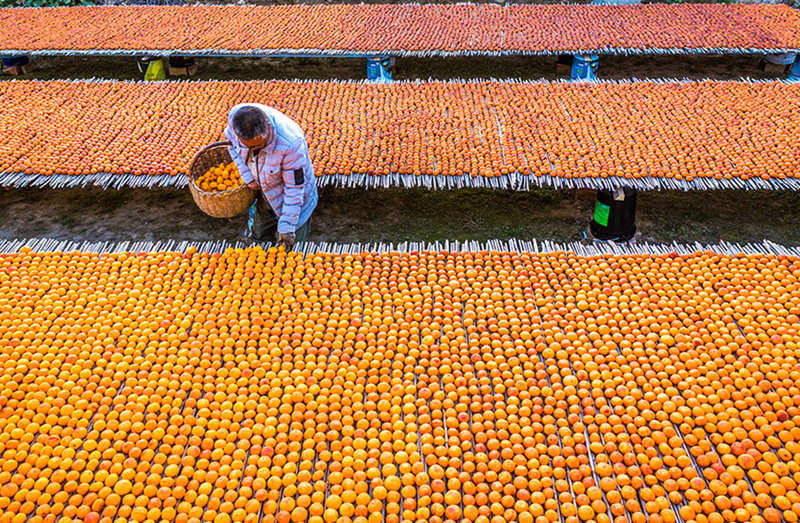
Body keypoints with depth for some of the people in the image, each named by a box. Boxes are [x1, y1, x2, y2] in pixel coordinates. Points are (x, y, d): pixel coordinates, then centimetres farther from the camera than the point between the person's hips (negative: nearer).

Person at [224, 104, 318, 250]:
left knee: (290, 247, 10)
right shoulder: (235, 116, -27)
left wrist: (286, 226, -22)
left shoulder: (291, 143, -42)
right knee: (258, 237, 25)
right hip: (262, 190, 5)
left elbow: (295, 187, -29)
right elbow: (231, 140, -1)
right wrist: (247, 175, -10)